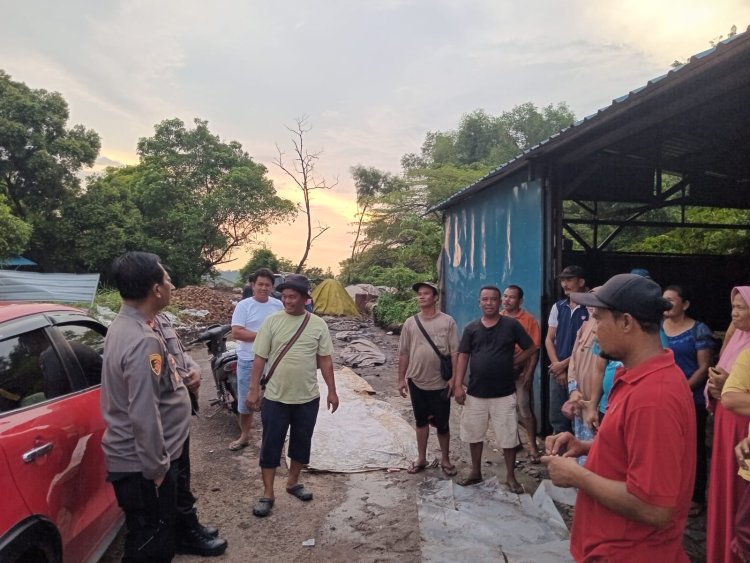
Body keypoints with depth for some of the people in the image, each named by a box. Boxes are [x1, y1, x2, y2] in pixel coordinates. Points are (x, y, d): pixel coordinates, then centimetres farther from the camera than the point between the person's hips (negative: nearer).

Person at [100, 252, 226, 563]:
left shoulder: (130, 324, 3)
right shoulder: (142, 340, -31)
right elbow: (144, 415, -31)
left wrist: (181, 376, 5)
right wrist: (155, 468, -21)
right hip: (142, 463, -11)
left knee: (177, 496, 33)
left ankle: (186, 532, 58)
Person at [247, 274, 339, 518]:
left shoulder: (318, 324, -2)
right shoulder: (272, 321, -6)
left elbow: (325, 359, 2)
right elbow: (260, 358, -3)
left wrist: (332, 391, 1)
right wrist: (253, 390, -5)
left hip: (308, 398, 2)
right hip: (275, 397, -2)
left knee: (302, 442, 15)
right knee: (271, 445, 5)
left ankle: (293, 482, 36)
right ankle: (267, 494, 18)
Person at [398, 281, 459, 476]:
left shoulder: (447, 321, -6)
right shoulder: (410, 323, 2)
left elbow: (455, 353, -6)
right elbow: (404, 354, 6)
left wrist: (454, 378, -11)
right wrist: (401, 379, 6)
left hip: (440, 383, -3)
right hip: (416, 382, 3)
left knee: (442, 423, 7)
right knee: (421, 421, 15)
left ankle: (445, 459, 26)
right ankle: (421, 458, 29)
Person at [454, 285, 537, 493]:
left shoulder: (512, 325, -4)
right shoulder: (471, 328, 3)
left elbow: (531, 348, 4)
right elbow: (463, 356, 3)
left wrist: (513, 363, -4)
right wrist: (458, 385, -3)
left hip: (504, 393, -2)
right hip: (475, 392, 3)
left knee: (508, 437, 5)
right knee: (474, 434, 14)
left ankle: (510, 476, 22)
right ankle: (475, 472, 31)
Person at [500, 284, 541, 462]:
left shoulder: (528, 319, -9)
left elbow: (535, 349, -8)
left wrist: (529, 373, -12)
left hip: (520, 372, -4)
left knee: (525, 410, 1)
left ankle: (532, 446, 15)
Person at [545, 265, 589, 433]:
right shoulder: (558, 307, 8)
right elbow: (549, 340, 8)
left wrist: (564, 364, -7)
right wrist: (558, 366, -2)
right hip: (557, 371, 5)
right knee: (557, 418, 11)